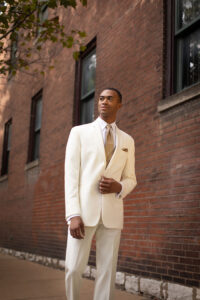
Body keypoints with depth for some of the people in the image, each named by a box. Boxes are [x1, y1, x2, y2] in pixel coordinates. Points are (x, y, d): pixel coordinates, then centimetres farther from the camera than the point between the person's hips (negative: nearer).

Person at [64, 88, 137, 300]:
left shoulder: (127, 141, 14)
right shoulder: (79, 132, 4)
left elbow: (130, 180, 16)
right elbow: (71, 175, -3)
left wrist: (118, 188, -10)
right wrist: (73, 215, -14)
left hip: (112, 213, 3)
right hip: (84, 211, -2)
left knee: (107, 271, 1)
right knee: (74, 268, -4)